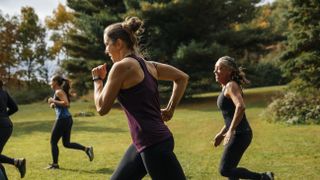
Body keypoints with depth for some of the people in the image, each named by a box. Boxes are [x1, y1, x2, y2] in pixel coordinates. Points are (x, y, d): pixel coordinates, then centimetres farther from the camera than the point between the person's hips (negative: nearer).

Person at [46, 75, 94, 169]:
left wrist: (53, 101, -16)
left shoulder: (58, 92, -11)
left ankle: (55, 164, 10)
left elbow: (66, 103, -23)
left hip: (62, 119, -9)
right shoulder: (61, 91, 17)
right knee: (66, 143, 13)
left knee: (53, 142, 3)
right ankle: (87, 149, 5)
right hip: (67, 119, 9)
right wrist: (54, 105, 13)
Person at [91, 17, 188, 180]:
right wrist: (170, 109, 18)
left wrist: (97, 79, 7)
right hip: (145, 143, 10)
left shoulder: (121, 66, -12)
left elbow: (102, 108, -8)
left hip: (154, 144, -10)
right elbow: (182, 78, 20)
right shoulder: (147, 65, 12)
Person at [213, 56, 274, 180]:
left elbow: (240, 107, -30)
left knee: (225, 170, -7)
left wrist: (230, 130, -29)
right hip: (237, 134, 10)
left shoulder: (231, 86, -13)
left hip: (240, 134, -10)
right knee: (229, 169, 14)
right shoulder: (226, 88, 16)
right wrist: (221, 133, 23)